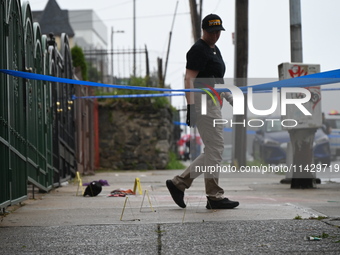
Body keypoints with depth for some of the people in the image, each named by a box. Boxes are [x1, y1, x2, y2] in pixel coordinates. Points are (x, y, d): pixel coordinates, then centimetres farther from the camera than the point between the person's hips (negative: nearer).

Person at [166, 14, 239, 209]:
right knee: (215, 149, -8)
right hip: (204, 102, -10)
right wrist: (191, 106, -28)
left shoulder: (215, 50, 19)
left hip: (214, 103, 10)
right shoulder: (198, 50, -10)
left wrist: (232, 100, 21)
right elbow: (189, 79, -18)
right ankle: (215, 197, -1)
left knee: (214, 151, 10)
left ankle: (179, 183, 9)